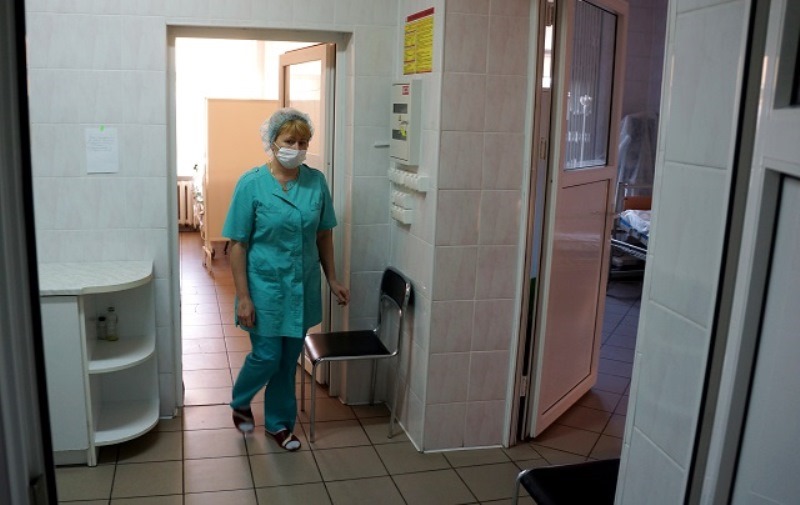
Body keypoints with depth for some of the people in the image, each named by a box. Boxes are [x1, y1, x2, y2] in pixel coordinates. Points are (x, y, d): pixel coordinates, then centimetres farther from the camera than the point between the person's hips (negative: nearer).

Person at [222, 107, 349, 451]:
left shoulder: (316, 181, -2)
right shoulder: (251, 184, -13)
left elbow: (324, 235, 7)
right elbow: (237, 244, -11)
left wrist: (332, 280, 7)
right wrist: (243, 297, -14)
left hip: (303, 287, 4)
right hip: (265, 286, -3)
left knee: (289, 359, 13)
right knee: (267, 356, 3)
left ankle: (279, 422, 32)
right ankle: (240, 403, 35)